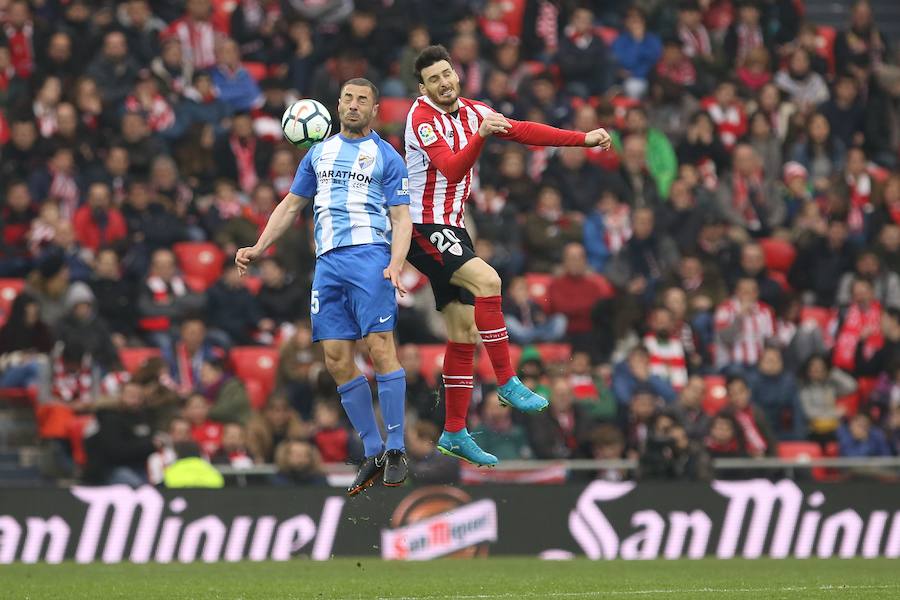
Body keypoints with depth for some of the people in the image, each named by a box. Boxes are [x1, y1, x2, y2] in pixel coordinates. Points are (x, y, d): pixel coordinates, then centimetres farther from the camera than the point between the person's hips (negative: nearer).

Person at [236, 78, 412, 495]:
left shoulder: (386, 157, 8)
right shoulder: (319, 154, 21)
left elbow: (402, 218, 1)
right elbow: (291, 205, 26)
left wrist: (396, 264, -15)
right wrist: (259, 248, 15)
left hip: (369, 257, -5)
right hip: (327, 262, 5)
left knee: (380, 349, -15)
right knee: (337, 361, -2)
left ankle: (395, 450, -12)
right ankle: (372, 453, 4)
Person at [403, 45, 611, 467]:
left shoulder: (471, 112, 9)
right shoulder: (423, 118, -14)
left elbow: (522, 131, 13)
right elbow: (452, 168, -26)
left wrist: (583, 139, 8)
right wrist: (480, 135, -42)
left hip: (451, 228, 8)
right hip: (423, 227, -8)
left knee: (464, 332, 7)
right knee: (486, 279, -30)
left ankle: (454, 433, 12)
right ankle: (507, 382, -25)